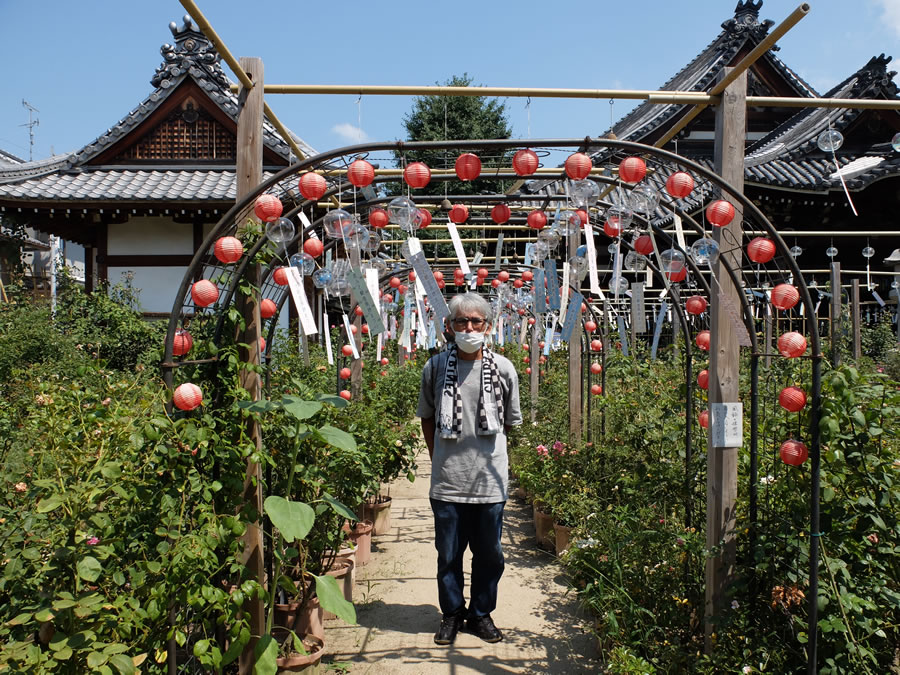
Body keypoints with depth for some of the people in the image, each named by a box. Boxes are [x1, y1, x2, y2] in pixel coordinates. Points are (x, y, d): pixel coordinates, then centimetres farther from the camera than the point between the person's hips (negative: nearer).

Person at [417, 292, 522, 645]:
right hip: (447, 482, 0)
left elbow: (511, 420, 12)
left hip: (490, 481, 0)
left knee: (489, 553, 12)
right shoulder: (435, 367, 1)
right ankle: (452, 614, 30)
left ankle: (481, 614, 31)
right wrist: (440, 457, 10)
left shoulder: (503, 368, 0)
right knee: (448, 554, 11)